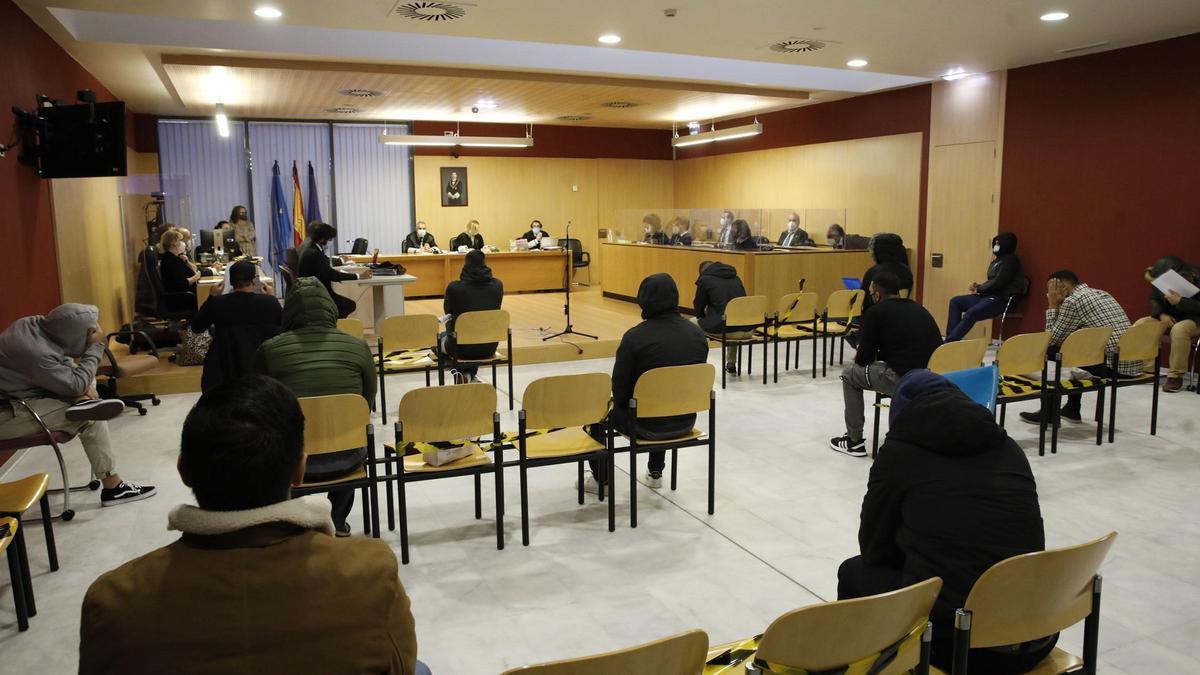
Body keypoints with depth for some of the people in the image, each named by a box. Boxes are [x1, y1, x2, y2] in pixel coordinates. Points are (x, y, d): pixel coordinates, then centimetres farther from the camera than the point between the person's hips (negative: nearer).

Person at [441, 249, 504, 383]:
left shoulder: (454, 287, -13)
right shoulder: (497, 285, -5)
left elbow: (448, 312, 5)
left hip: (462, 347, -3)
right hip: (489, 347, 3)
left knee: (440, 338, 33)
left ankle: (462, 375, 22)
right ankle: (470, 376, 27)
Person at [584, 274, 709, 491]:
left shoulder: (635, 336, -19)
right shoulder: (698, 333, -4)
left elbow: (620, 388, -10)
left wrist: (622, 407, 11)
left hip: (646, 424, -5)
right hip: (685, 421, 5)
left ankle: (600, 478, 32)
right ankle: (656, 472, 42)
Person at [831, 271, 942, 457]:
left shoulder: (877, 312, 0)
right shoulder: (919, 309, 18)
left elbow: (863, 359, 1)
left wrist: (860, 357, 24)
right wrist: (879, 355, 35)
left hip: (903, 379, -7)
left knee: (850, 375, 17)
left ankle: (854, 441, 20)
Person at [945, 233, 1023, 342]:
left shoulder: (1011, 260, -6)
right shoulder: (999, 260, 20)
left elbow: (998, 283, -15)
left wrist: (979, 288, -5)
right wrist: (978, 287, -1)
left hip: (1001, 300, -10)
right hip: (988, 296, 10)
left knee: (971, 313, -32)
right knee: (955, 301, -4)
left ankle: (950, 342, -33)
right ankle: (950, 338, -14)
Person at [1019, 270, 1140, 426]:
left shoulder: (1072, 300, -8)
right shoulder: (1101, 294, 20)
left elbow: (1052, 339, -2)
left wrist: (1052, 305, 3)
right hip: (1132, 364, 9)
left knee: (1050, 351, 0)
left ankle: (1048, 412, 9)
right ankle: (1072, 409, 34)